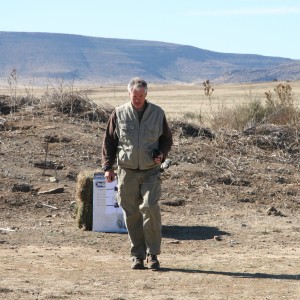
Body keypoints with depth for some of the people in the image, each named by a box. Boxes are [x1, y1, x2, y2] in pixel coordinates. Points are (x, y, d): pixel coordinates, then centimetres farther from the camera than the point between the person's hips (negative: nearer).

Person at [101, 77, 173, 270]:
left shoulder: (157, 113, 5)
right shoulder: (119, 114, 4)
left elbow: (167, 138, 15)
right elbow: (109, 141, 9)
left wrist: (161, 154, -5)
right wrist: (108, 167, 2)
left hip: (151, 171, -1)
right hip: (127, 172, 1)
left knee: (150, 207, -16)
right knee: (132, 214, 2)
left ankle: (153, 254, -6)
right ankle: (138, 255, 12)